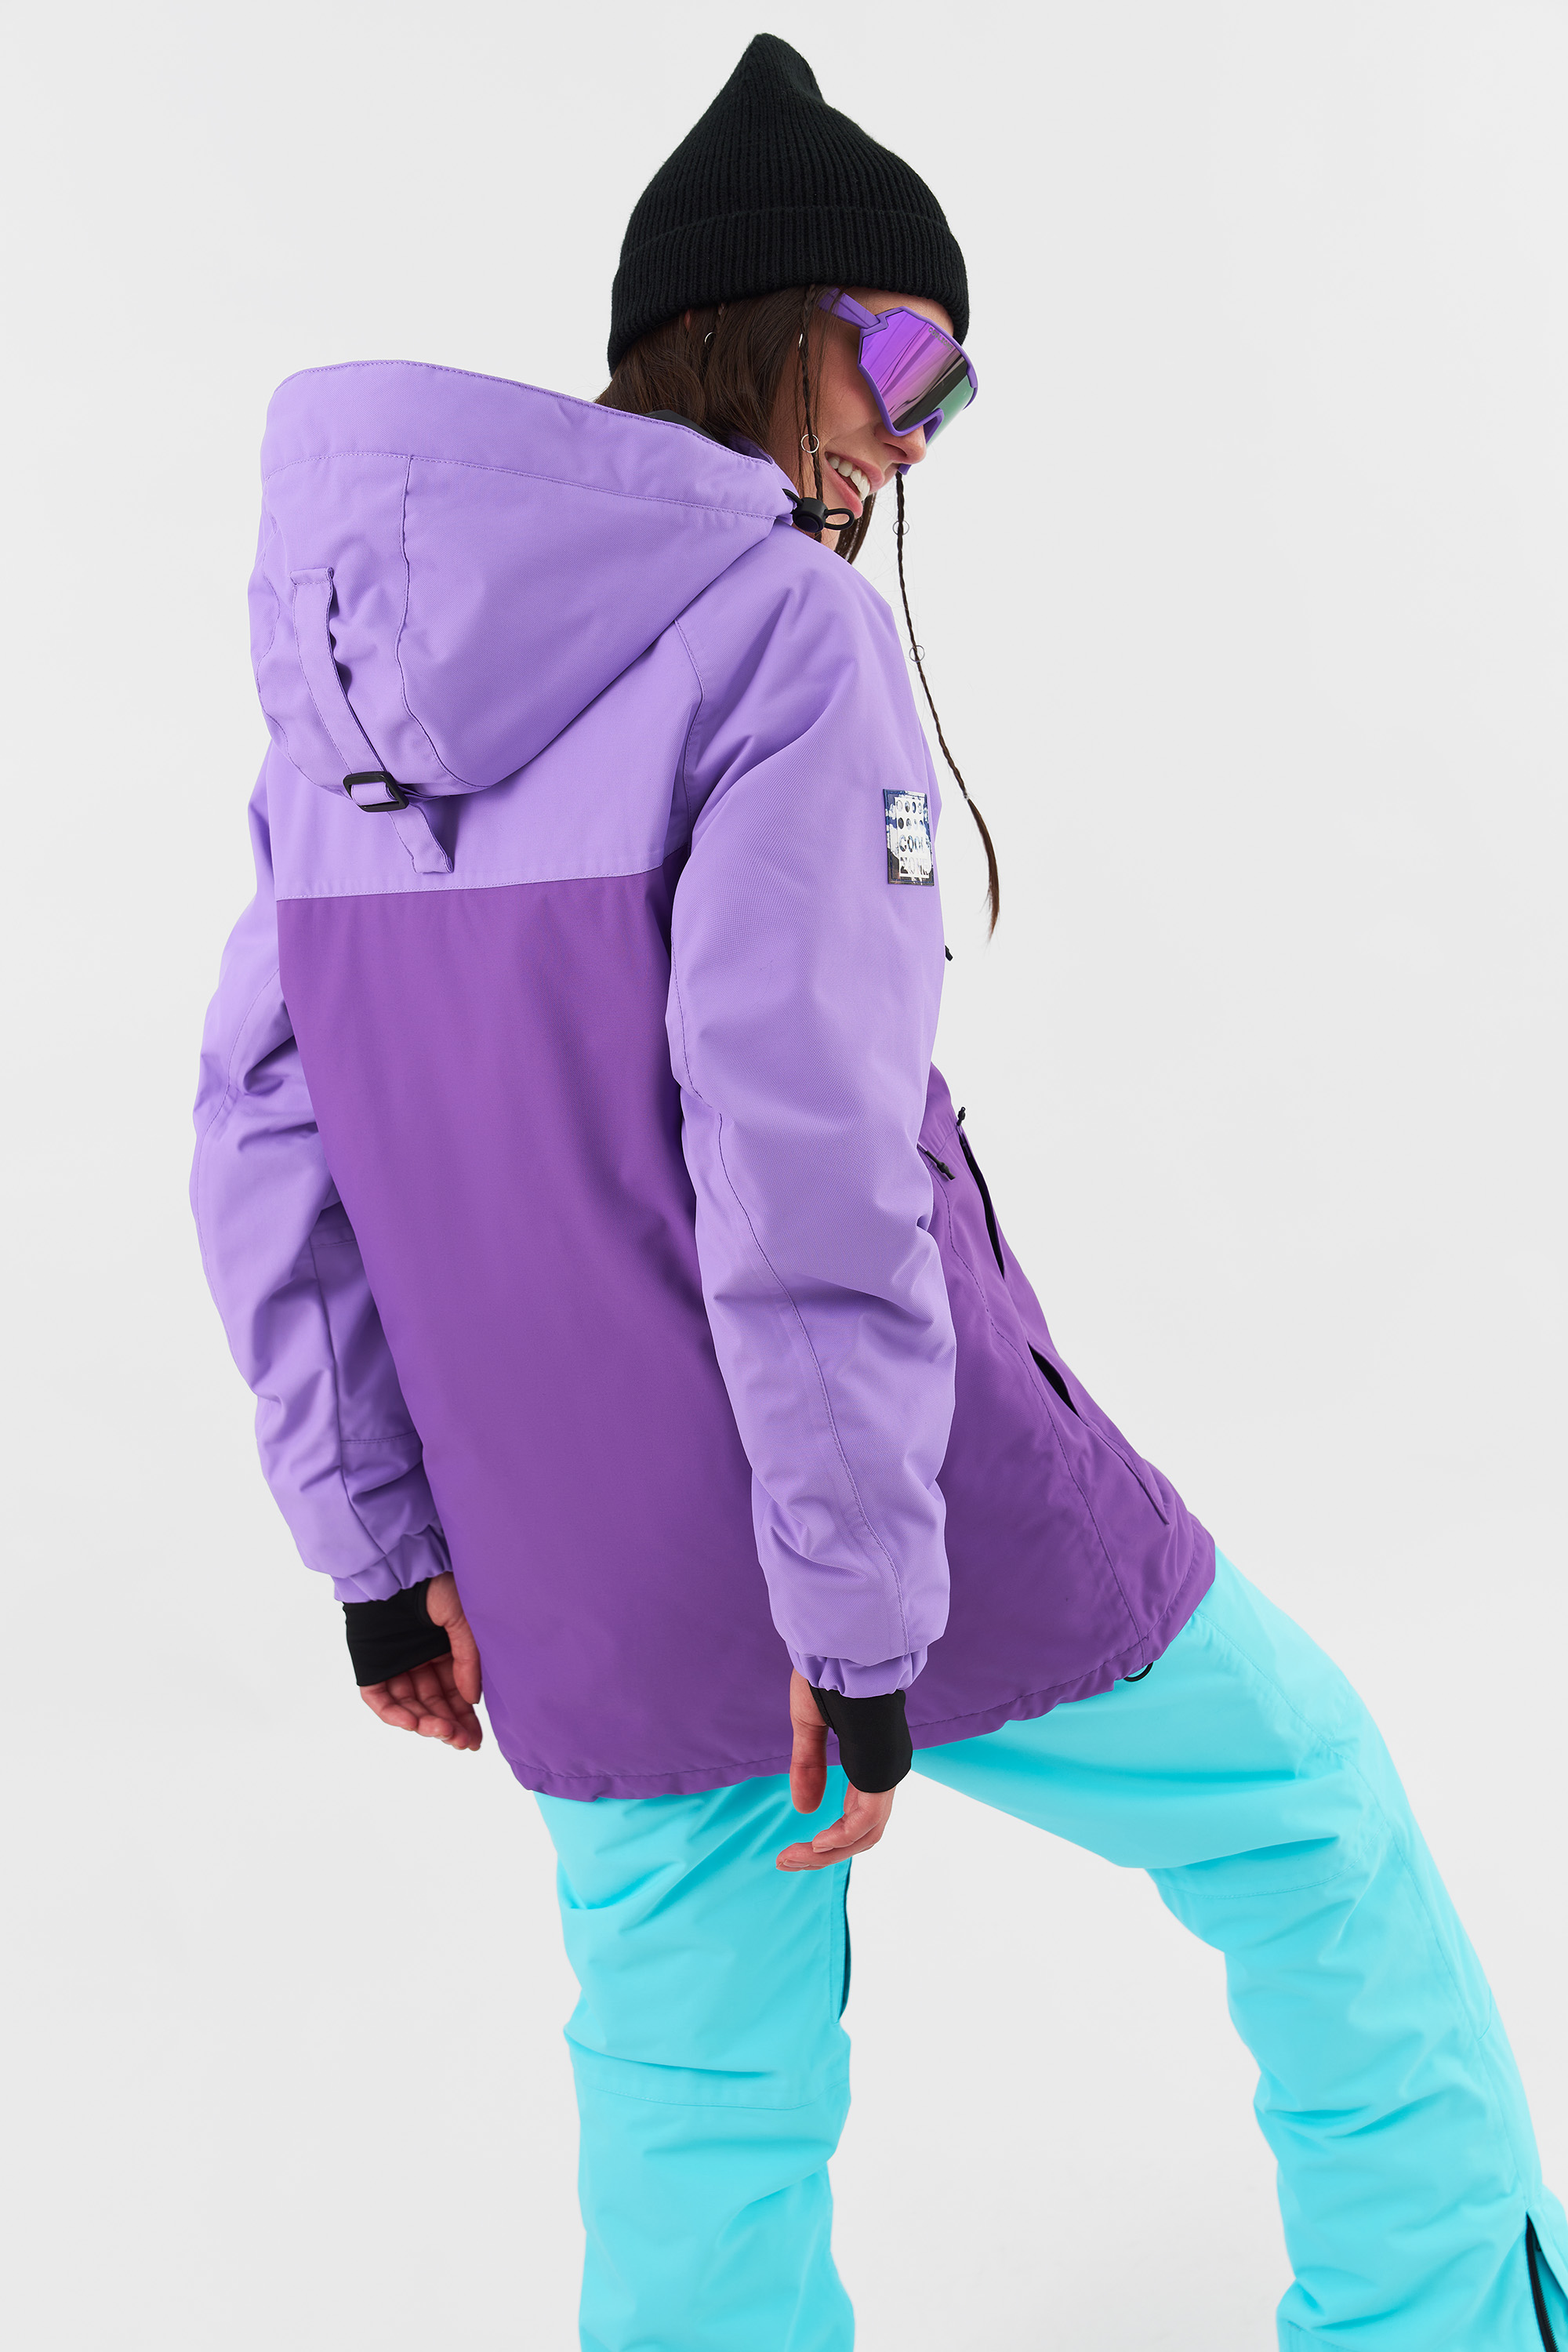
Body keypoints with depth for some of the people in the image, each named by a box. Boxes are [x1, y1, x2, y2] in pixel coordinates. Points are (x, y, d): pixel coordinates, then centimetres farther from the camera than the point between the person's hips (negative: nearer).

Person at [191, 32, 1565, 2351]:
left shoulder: (359, 659, 7)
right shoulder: (775, 621, -14)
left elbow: (267, 1134, 7)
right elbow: (802, 1142, -22)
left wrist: (378, 1532, 12)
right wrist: (865, 1604, -17)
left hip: (585, 1594, 6)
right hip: (888, 1515, -6)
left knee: (700, 2108, 18)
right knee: (1308, 1810, 18)